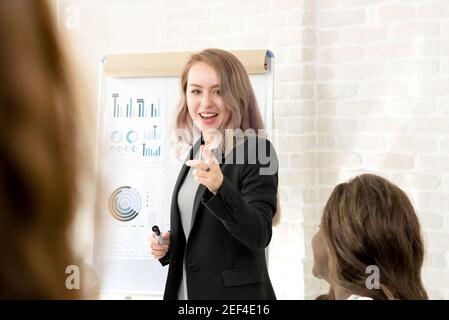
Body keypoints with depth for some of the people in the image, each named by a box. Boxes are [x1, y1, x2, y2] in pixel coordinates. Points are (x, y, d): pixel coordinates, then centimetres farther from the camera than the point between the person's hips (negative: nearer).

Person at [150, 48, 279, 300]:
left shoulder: (257, 151, -17)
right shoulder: (198, 150, 4)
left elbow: (259, 237, -25)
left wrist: (220, 187, -37)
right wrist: (169, 245, -4)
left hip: (235, 294, -6)